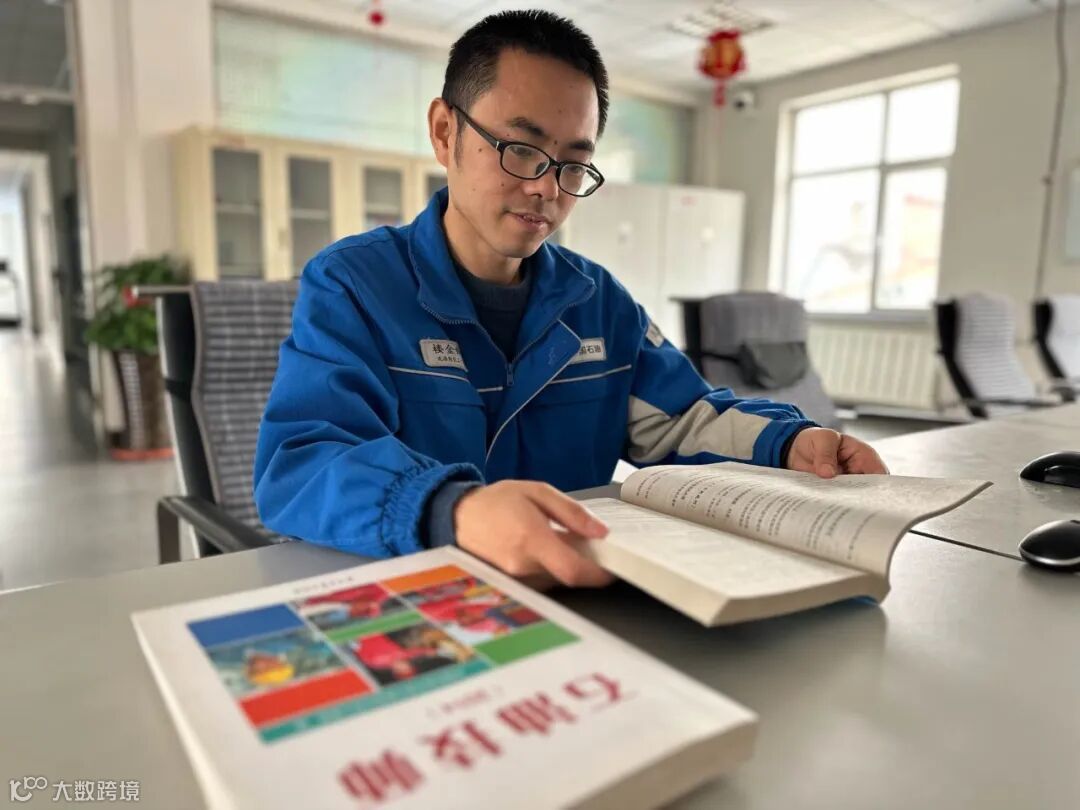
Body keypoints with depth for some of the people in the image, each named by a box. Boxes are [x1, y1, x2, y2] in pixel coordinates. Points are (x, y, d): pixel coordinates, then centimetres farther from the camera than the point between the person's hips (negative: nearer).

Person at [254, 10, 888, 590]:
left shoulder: (599, 299, 8)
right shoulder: (348, 285, -9)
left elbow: (682, 423, 10)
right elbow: (296, 467, -22)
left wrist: (788, 441, -10)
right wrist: (455, 512, -41)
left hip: (575, 596, 4)